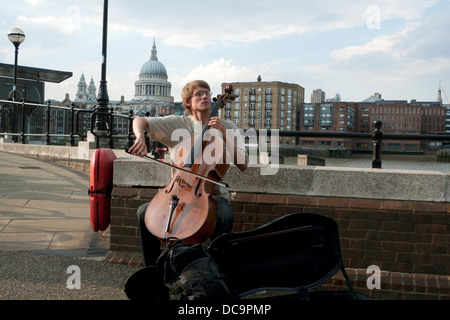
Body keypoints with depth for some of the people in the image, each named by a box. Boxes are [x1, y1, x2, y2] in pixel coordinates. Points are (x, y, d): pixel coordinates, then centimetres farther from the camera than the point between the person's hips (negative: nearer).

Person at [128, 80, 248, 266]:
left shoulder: (228, 127, 5)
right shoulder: (177, 124, 6)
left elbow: (243, 165, -6)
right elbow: (139, 121, 1)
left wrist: (224, 135, -14)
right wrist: (140, 137, -21)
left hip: (213, 194, -2)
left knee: (224, 215, -34)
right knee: (144, 212, -17)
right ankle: (152, 268, 0)